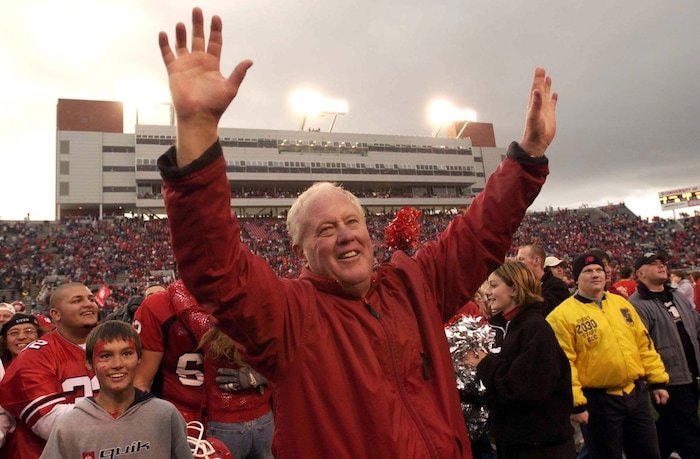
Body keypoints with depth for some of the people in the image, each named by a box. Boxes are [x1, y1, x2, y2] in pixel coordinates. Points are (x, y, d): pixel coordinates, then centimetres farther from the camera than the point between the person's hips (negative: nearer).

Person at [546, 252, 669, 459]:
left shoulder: (621, 303, 8)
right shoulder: (563, 315, -13)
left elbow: (644, 344, 14)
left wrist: (658, 381, 11)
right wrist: (576, 402, -16)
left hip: (637, 393, 6)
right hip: (598, 401, -5)